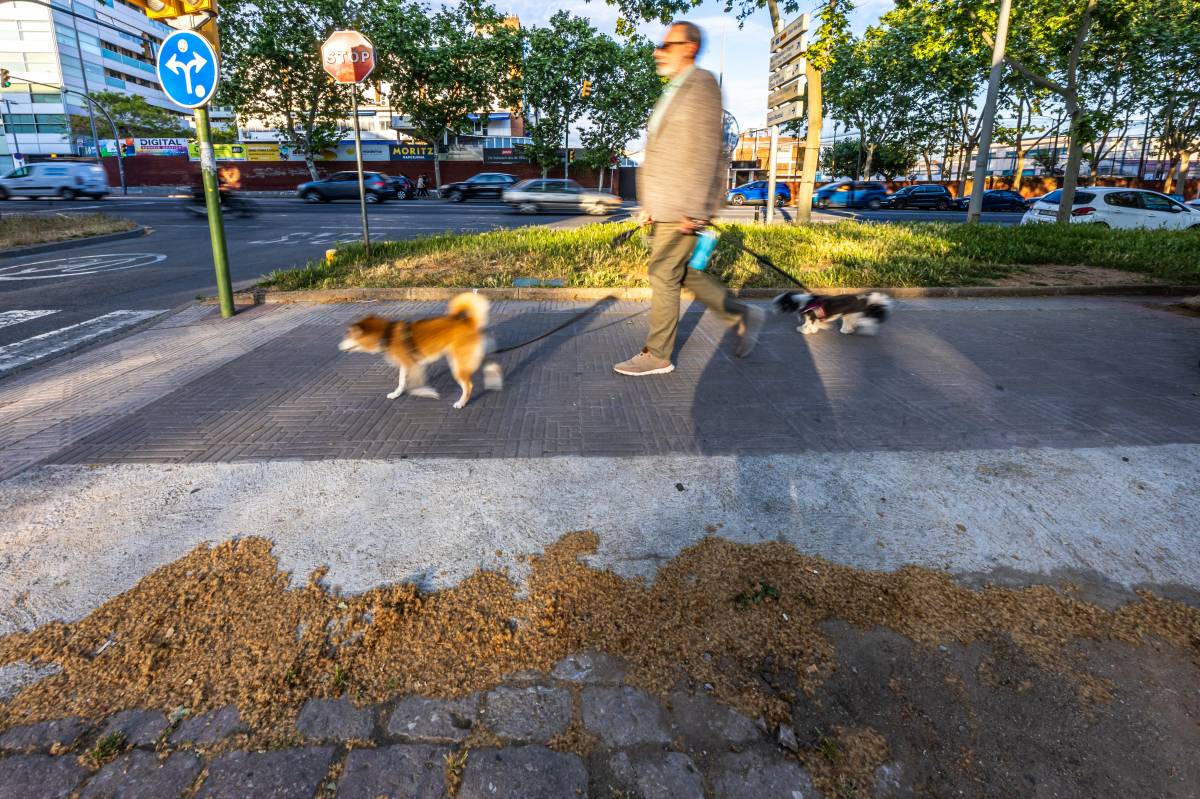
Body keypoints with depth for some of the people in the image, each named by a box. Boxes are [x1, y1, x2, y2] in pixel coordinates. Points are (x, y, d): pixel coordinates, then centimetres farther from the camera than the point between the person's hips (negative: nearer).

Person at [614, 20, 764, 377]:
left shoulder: (702, 84, -8)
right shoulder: (673, 92, 20)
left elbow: (705, 150, -17)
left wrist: (692, 209, -21)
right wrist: (649, 203, 17)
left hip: (683, 208, -9)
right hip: (664, 206, 9)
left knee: (663, 276, -4)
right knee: (685, 273, 13)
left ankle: (657, 355, 7)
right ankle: (743, 316, 25)